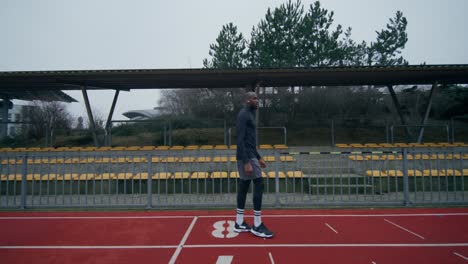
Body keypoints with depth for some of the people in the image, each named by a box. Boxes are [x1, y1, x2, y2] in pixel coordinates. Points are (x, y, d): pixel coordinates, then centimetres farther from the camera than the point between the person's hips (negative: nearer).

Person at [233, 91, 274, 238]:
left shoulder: (249, 115, 19)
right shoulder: (243, 115, -13)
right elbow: (240, 140, -21)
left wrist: (258, 158, 25)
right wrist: (247, 162, -26)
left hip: (249, 156, 10)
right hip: (246, 157, -10)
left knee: (244, 187, 10)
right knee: (259, 184, -8)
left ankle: (239, 223, 18)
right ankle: (257, 226, -1)